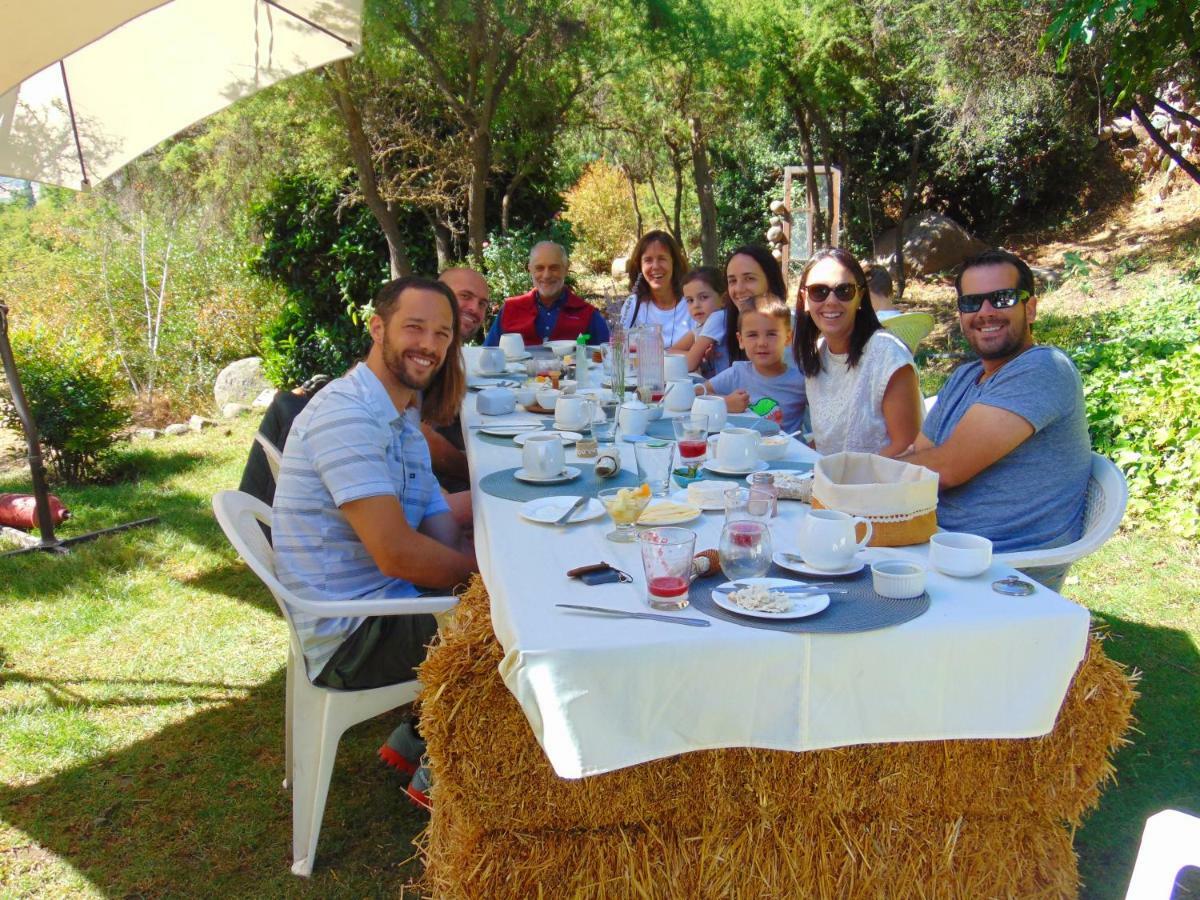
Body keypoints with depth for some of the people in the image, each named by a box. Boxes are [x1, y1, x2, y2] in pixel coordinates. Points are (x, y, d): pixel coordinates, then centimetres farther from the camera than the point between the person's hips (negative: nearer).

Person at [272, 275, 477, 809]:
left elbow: (440, 531, 6)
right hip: (352, 637, -10)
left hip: (380, 602, 10)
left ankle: (419, 738, 22)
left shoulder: (401, 415, 11)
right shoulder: (347, 414, -22)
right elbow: (397, 553, -28)